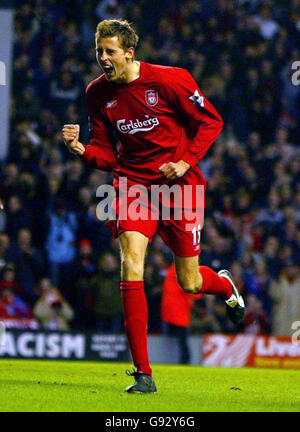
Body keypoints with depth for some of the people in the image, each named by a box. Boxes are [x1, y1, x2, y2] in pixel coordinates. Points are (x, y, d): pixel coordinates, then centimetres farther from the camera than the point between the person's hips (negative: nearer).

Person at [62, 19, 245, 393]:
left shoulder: (170, 80, -12)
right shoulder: (98, 92, 0)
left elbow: (211, 121, -3)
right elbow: (106, 153, 6)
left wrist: (186, 161, -14)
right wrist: (81, 149, -16)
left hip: (178, 184, -2)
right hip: (132, 183, 2)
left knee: (189, 283, 5)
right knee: (131, 267, -18)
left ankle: (224, 285, 47)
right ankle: (143, 373, -14)